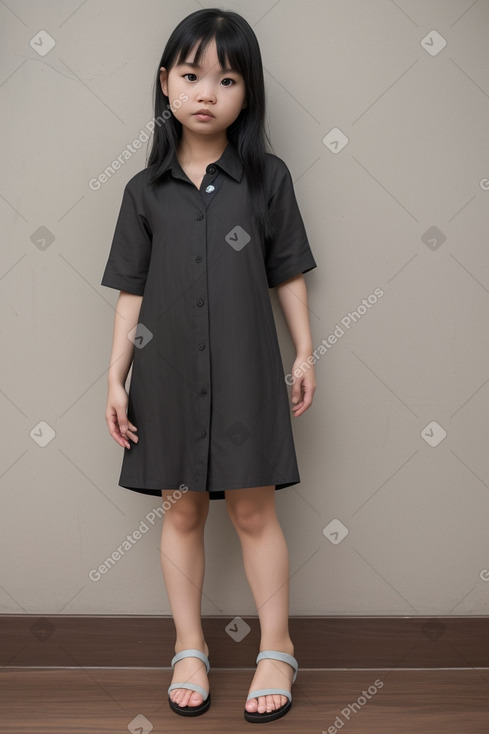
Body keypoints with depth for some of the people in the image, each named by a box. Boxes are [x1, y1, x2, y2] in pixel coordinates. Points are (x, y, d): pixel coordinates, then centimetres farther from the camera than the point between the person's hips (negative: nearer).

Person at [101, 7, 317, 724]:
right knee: (182, 509, 10)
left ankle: (277, 649, 20)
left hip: (245, 372, -1)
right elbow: (132, 290, 4)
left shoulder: (267, 177, 1)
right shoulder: (146, 190, 4)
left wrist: (304, 353, 3)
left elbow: (288, 273, 6)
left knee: (253, 509, 4)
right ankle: (190, 651, 25)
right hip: (169, 375, 2)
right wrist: (116, 378, 1)